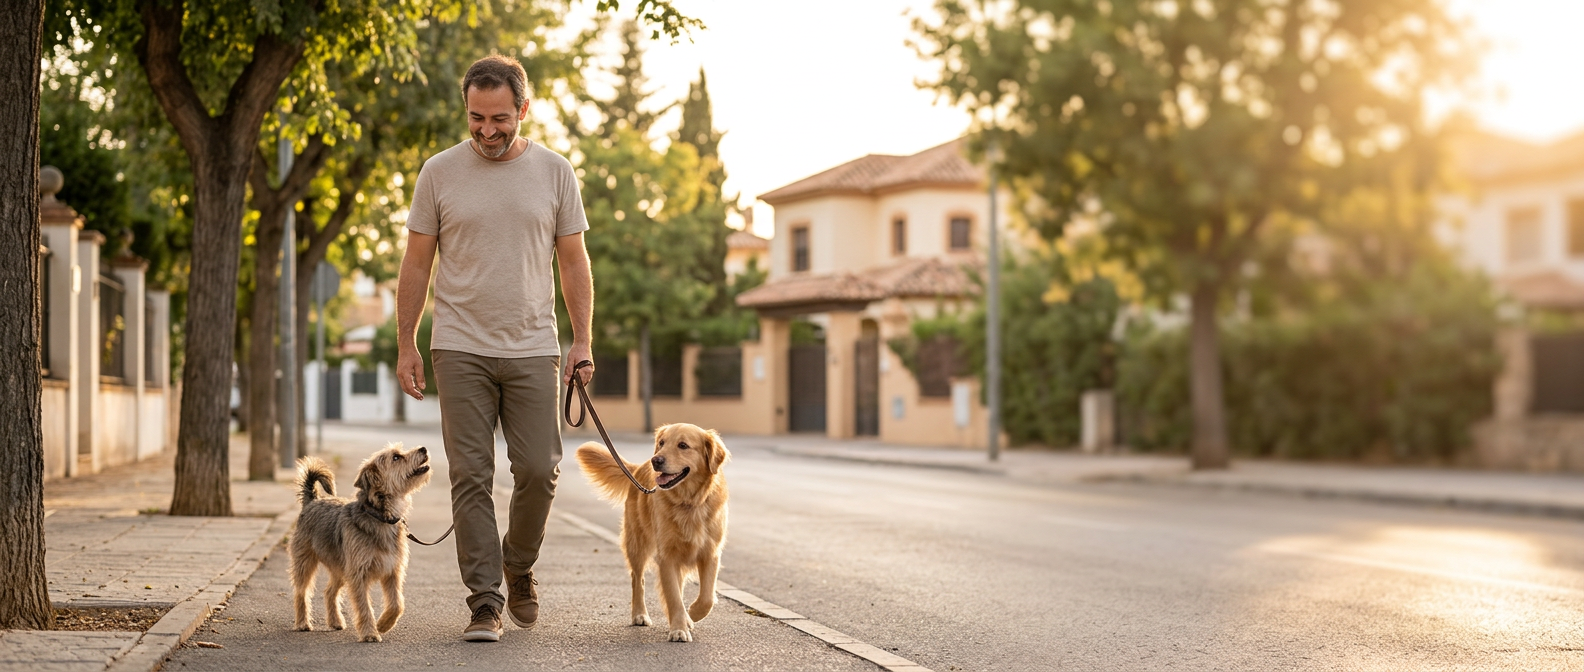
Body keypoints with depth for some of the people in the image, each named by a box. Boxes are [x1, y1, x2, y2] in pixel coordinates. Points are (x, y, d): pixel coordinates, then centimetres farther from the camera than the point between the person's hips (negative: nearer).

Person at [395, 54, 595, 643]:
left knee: (538, 470, -3)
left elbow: (573, 262, 9)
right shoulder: (439, 173, 2)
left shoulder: (554, 172, 5)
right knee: (471, 476, -3)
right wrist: (406, 345, 2)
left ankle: (518, 567, 24)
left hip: (533, 350, 1)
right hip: (461, 350, -1)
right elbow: (416, 263, 6)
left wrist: (582, 341, 2)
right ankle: (485, 603, 3)